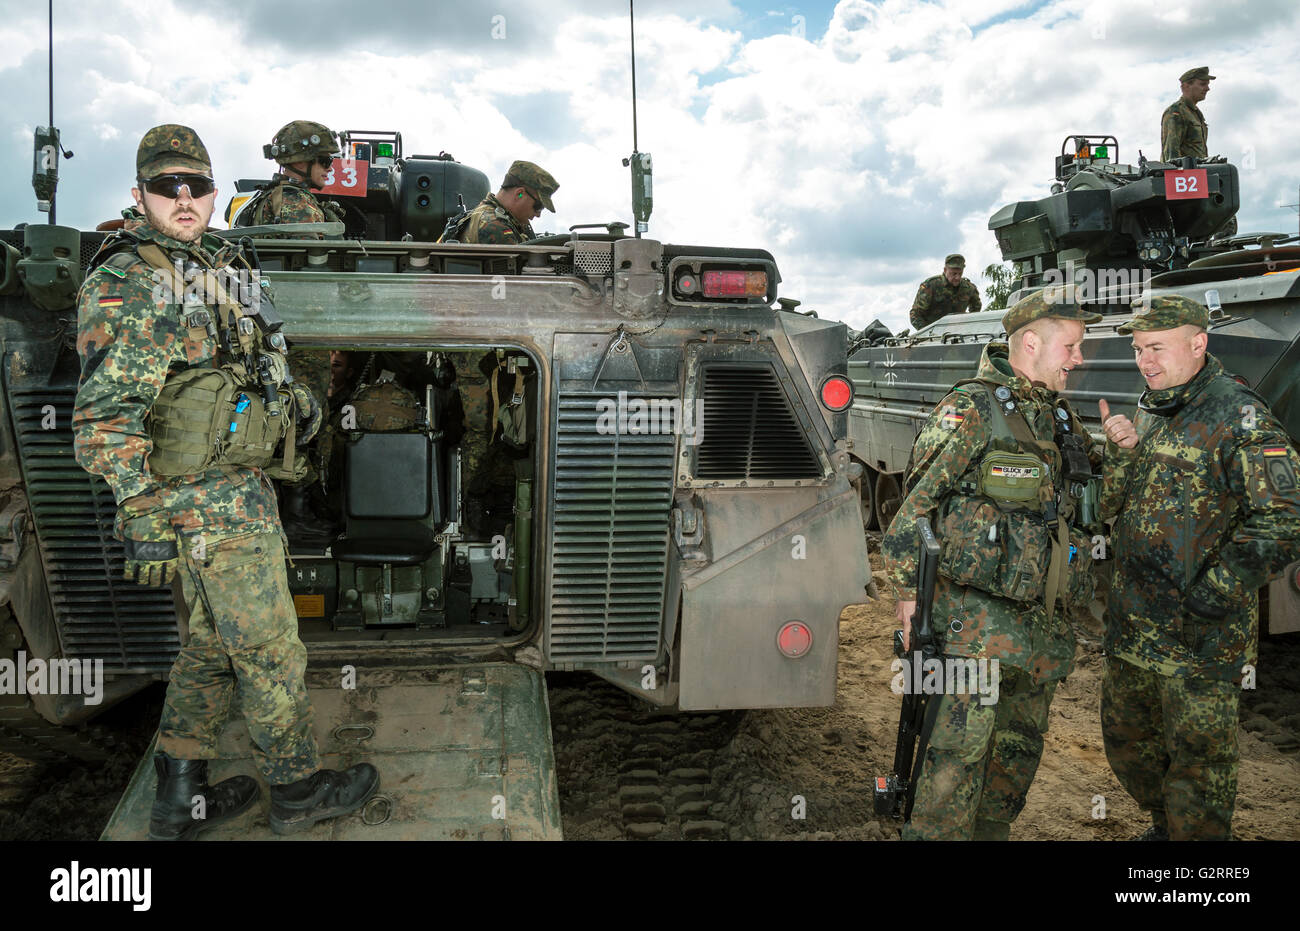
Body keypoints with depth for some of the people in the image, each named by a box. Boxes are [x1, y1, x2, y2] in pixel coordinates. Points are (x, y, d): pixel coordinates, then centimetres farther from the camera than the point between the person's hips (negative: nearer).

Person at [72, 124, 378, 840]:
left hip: (239, 484, 9)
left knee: (213, 643, 17)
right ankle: (298, 791, 21)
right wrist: (143, 517, -26)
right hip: (213, 502, -9)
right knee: (270, 651, 3)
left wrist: (291, 397, 14)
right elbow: (106, 419, -21)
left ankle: (179, 800, 29)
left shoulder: (209, 266, 15)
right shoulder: (124, 286, -14)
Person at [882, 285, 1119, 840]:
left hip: (1044, 620, 8)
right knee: (961, 747, -8)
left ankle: (990, 832, 32)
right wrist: (908, 592, -13)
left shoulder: (1060, 418, 15)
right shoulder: (971, 410, -9)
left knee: (1020, 746, 16)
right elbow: (914, 504, -12)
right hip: (980, 612, -8)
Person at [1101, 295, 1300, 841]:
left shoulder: (1239, 417, -14)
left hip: (1201, 636, -8)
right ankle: (1166, 827, 42)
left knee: (1197, 760, 2)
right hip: (1132, 626, 8)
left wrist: (1217, 592, -21)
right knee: (1124, 737, 20)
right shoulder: (1152, 413, 12)